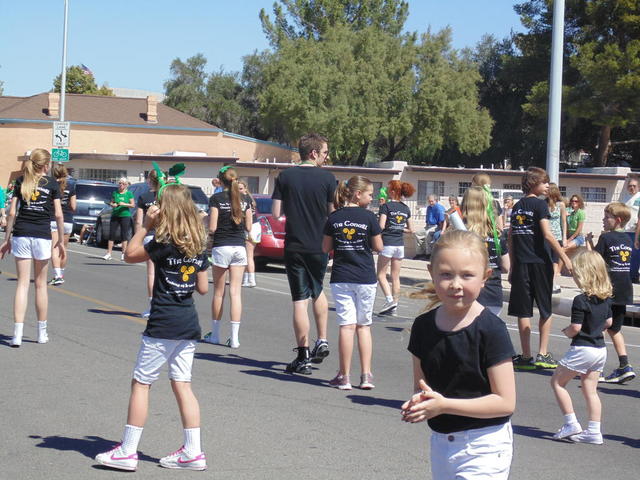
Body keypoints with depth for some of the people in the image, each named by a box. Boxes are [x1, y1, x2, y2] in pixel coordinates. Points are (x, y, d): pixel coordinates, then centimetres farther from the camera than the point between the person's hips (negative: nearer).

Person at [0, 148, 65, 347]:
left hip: (20, 235, 1)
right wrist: (61, 241, 7)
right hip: (42, 236, -1)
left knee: (22, 283, 3)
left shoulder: (21, 182, 6)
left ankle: (17, 334, -6)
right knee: (40, 284, 11)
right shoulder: (51, 183, 1)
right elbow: (58, 214, -2)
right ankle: (42, 333, 19)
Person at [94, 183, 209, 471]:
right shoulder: (198, 245, 6)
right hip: (189, 325, 7)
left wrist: (145, 225, 0)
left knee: (141, 383, 1)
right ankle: (193, 452, 10)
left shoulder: (164, 243, -14)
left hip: (163, 325, -7)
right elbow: (203, 288, 10)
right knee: (182, 385, 11)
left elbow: (130, 255, -2)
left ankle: (128, 451, 4)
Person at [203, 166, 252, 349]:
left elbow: (212, 228, -10)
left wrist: (206, 219, 11)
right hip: (239, 248, 2)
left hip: (221, 247, -2)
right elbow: (248, 227, 7)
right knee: (236, 292, 1)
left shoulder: (216, 198, -6)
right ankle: (234, 337, -3)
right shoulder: (244, 200, 4)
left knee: (218, 292, 9)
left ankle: (215, 334, 18)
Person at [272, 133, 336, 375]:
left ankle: (303, 357, 0)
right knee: (317, 291, 25)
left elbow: (276, 213, -2)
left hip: (294, 246, 0)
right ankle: (322, 341, 20)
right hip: (320, 246, 0)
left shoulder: (285, 177, -1)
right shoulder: (327, 178, -5)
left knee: (300, 300, 0)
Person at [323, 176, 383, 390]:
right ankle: (366, 375, 10)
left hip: (341, 279, 1)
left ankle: (344, 376, 2)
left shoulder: (334, 218, 0)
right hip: (365, 278, -1)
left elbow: (326, 247, 5)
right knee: (364, 325, 11)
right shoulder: (368, 217, -6)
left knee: (347, 325, 1)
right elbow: (378, 247, -1)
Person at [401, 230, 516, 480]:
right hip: (441, 442, 7)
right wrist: (419, 403, -12)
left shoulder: (490, 330, -15)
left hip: (484, 444, -6)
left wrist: (443, 405, -21)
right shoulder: (423, 326, 2)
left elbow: (505, 402, -16)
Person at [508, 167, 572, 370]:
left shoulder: (517, 206, 11)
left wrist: (512, 267, 18)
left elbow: (511, 239, 12)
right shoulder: (539, 204, -7)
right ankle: (543, 355, 7)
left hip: (521, 263, 5)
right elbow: (547, 234, -15)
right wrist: (564, 257, -12)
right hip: (540, 262, -5)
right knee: (546, 310, 8)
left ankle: (526, 357, 5)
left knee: (523, 311, 5)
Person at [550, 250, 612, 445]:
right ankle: (594, 431, 10)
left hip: (582, 349, -8)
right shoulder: (606, 299, 4)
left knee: (557, 382, 7)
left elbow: (575, 328, -20)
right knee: (590, 390, 12)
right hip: (600, 349, 8)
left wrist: (565, 331, 0)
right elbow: (608, 322, 15)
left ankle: (571, 424, 3)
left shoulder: (581, 300, -19)